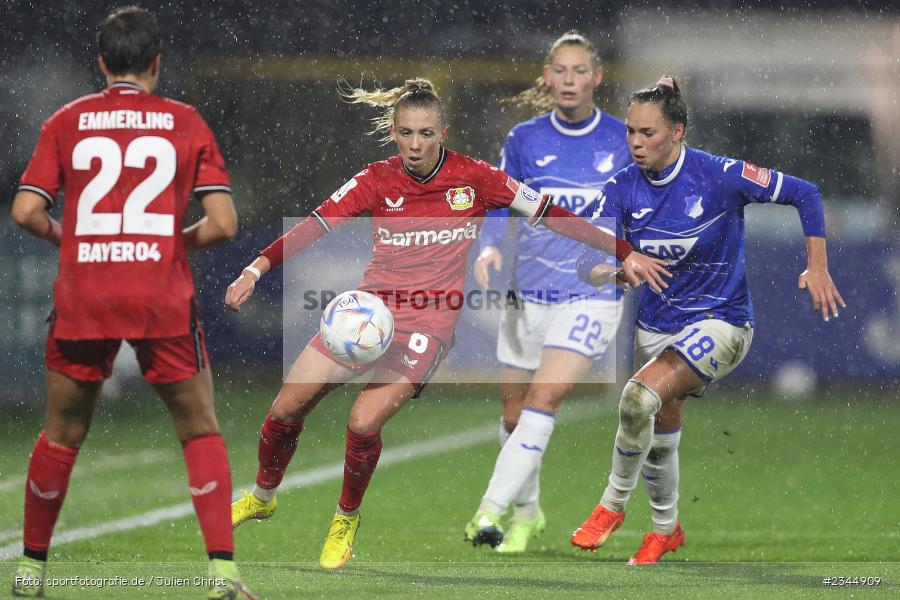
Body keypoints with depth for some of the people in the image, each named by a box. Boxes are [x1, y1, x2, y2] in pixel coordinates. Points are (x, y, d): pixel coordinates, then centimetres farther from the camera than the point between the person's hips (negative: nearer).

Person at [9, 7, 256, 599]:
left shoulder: (67, 121, 6)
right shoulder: (186, 122, 4)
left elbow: (25, 212, -1)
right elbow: (223, 222, -2)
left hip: (82, 300, 1)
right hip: (163, 300, -1)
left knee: (61, 436, 17)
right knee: (202, 432, 10)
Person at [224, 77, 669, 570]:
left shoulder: (474, 178, -6)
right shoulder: (375, 181, -2)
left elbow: (550, 214, -1)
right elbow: (314, 226, -8)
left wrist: (623, 254, 0)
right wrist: (256, 269, -22)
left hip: (427, 323, -3)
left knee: (364, 423, -21)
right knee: (285, 409, 1)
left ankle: (346, 519, 6)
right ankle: (262, 497, 30)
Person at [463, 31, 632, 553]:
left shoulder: (622, 141, -3)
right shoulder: (525, 139, 1)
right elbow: (502, 202, 6)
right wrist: (490, 247, -12)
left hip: (592, 294, -3)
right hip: (529, 291, 3)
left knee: (544, 398, -19)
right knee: (515, 409, 9)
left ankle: (492, 510, -21)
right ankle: (526, 511, 31)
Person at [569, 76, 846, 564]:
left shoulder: (718, 176, -19)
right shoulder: (623, 189, -8)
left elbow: (803, 194, -10)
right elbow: (587, 259, -13)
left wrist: (817, 268, -15)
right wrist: (606, 271, -37)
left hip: (719, 321, -5)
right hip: (658, 325, 5)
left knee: (640, 396, -28)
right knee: (659, 437, 15)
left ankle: (614, 502, -7)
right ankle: (665, 528, 42)